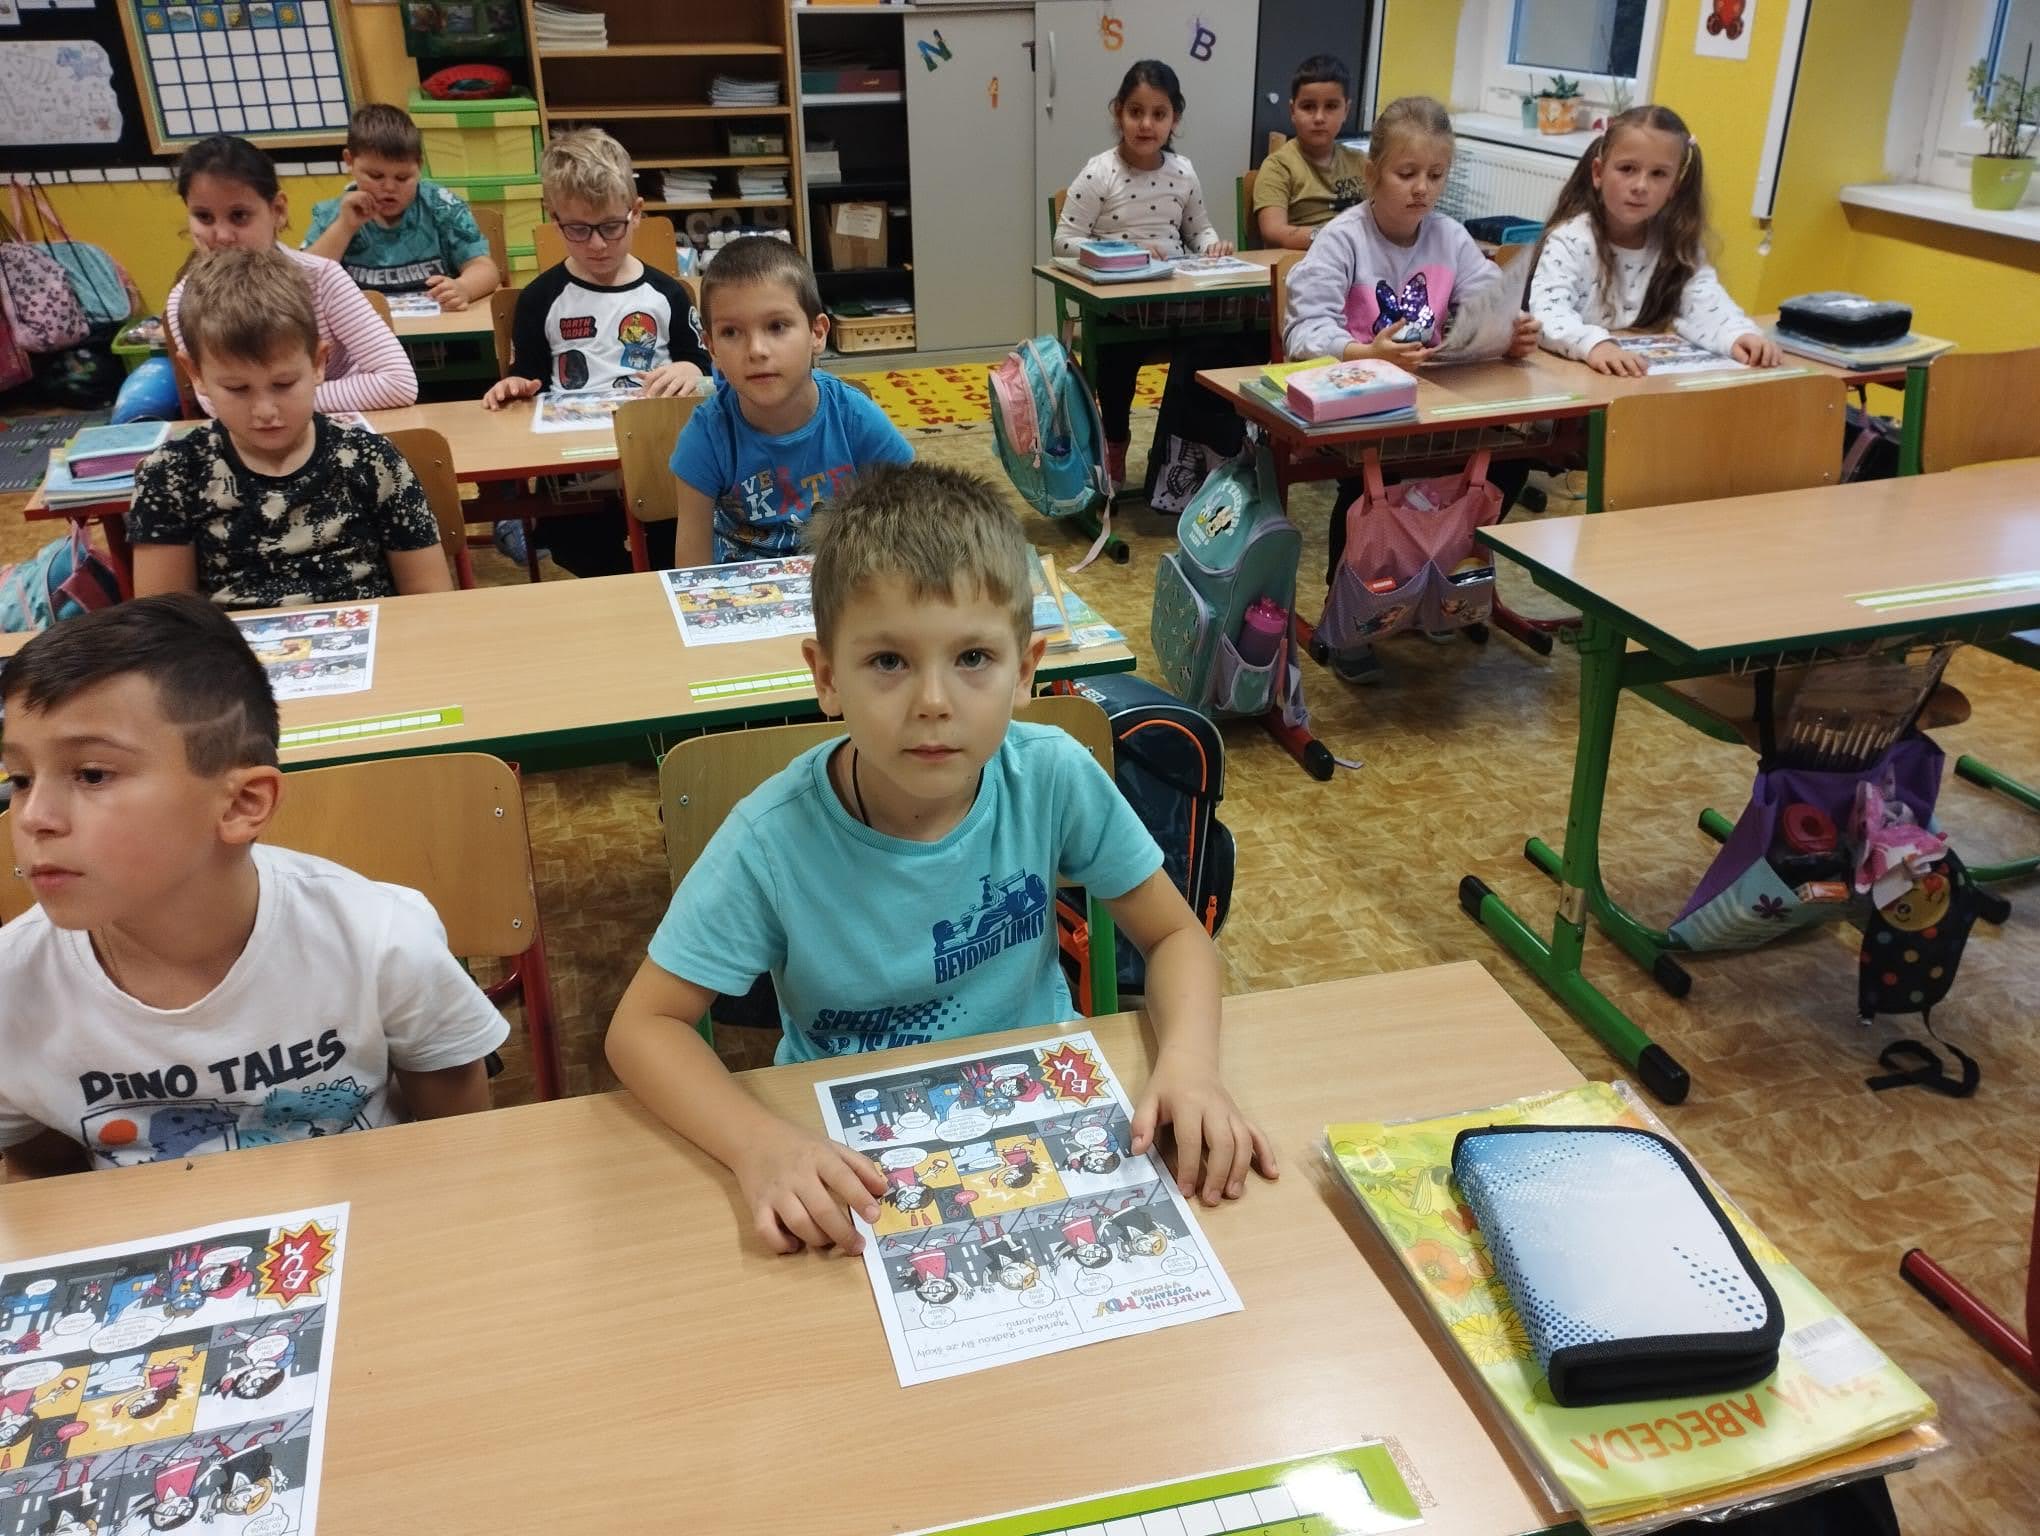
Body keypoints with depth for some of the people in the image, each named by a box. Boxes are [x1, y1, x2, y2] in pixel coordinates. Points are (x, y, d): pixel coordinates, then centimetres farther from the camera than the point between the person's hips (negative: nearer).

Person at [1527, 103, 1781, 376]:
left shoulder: (1678, 243, 3)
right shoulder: (1571, 240, -11)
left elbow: (1704, 303, -9)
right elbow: (1546, 311, -26)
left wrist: (1739, 335, -30)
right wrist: (1594, 343, -46)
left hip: (1649, 374, 3)